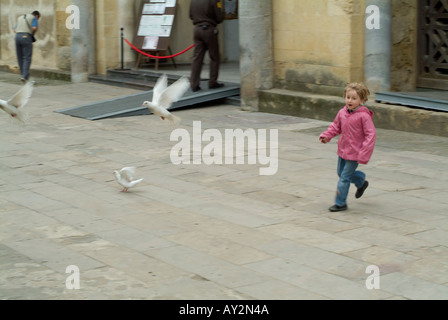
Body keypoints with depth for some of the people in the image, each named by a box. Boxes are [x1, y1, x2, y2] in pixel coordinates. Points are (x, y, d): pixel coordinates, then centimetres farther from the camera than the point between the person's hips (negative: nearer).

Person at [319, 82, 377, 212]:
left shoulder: (363, 116, -20)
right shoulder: (342, 113, -1)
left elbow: (371, 135, -19)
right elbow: (336, 126, 17)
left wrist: (364, 154, -23)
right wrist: (326, 136, 0)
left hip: (355, 153, -7)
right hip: (343, 150, 7)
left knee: (344, 177, -4)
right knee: (341, 172, 22)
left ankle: (340, 203, 10)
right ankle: (361, 182, 46)